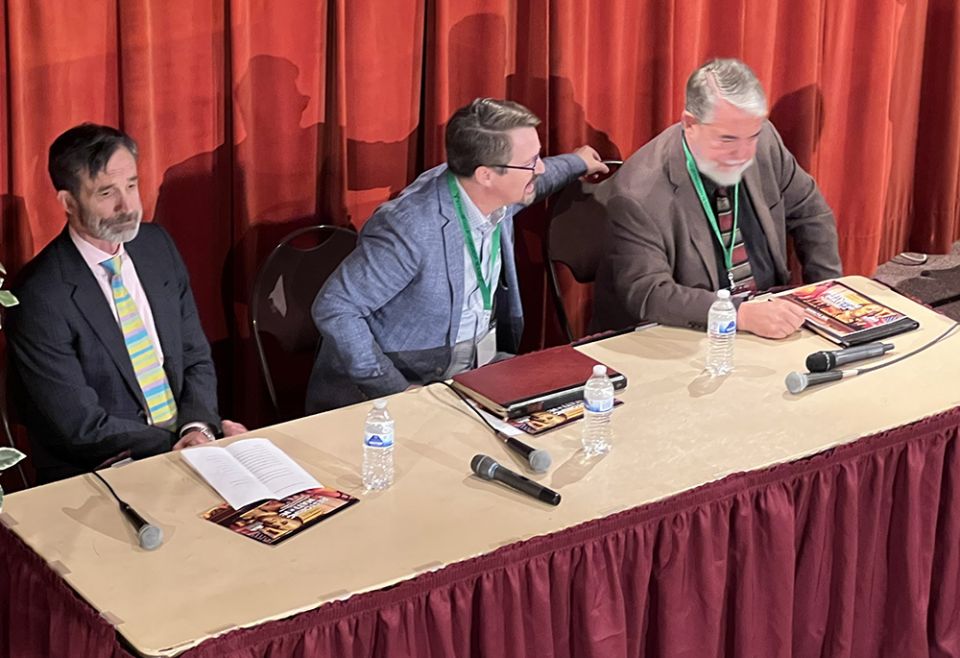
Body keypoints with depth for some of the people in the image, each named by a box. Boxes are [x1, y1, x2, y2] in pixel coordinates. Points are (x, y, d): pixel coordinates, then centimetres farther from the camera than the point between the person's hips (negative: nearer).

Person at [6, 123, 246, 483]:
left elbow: (195, 356, 10)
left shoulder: (158, 246, 6)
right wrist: (180, 444, -15)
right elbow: (81, 426, -14)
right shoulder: (40, 297, -14)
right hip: (98, 477, -6)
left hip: (183, 443, 7)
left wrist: (199, 426, -8)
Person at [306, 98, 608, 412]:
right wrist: (395, 393, -28)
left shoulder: (494, 196, -3)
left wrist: (575, 163, 44)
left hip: (483, 360, 8)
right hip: (410, 378, -8)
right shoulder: (412, 227, -27)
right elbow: (334, 308, -24)